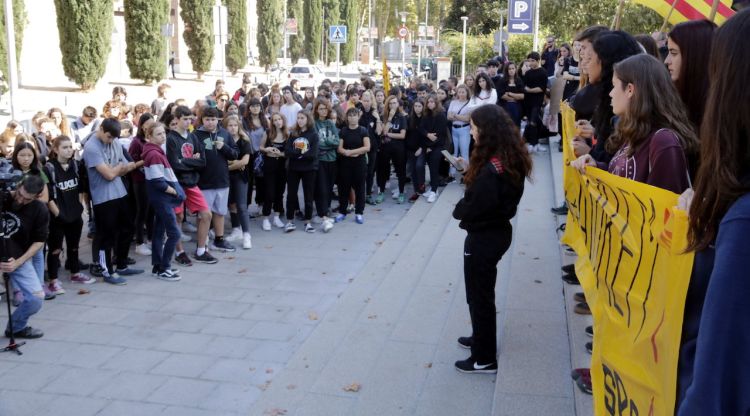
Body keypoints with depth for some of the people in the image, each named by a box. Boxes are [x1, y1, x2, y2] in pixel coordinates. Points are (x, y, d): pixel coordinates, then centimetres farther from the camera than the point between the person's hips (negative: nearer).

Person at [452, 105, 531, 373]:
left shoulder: (492, 167, -27)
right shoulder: (508, 158, 2)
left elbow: (473, 206, -26)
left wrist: (458, 211, -5)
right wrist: (470, 171, -4)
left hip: (484, 237, -10)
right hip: (498, 230, 10)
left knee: (479, 295, 4)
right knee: (483, 292, 25)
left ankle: (484, 359, 17)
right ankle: (482, 338, 42)